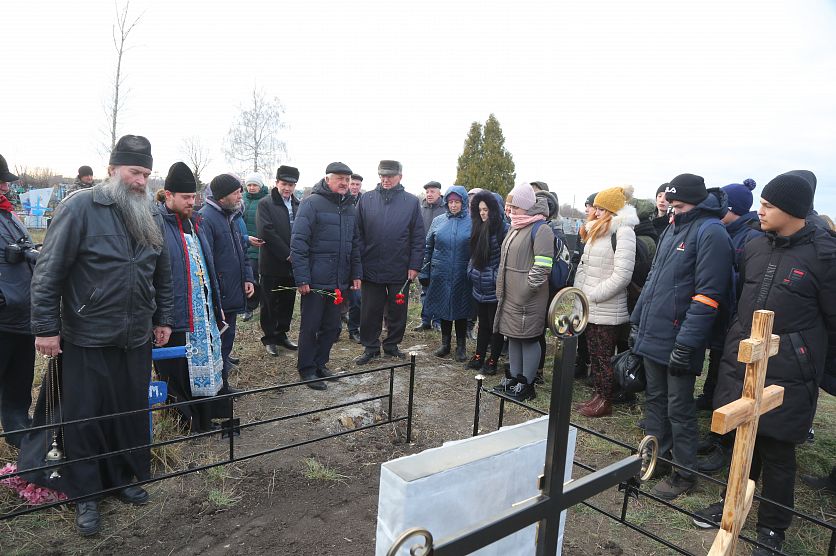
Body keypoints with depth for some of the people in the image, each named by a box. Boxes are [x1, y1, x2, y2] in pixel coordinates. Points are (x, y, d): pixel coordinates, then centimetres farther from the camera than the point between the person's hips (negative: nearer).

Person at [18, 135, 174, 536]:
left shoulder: (151, 216, 8)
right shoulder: (79, 208, -10)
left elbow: (162, 275, 15)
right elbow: (49, 271, -10)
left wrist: (163, 319, 14)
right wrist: (45, 327, -11)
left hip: (136, 338, 5)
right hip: (86, 339, -5)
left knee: (132, 412, 14)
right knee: (84, 417, 8)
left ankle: (124, 478, 34)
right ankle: (86, 494, 26)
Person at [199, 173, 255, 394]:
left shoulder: (233, 216, 11)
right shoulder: (206, 218, -18)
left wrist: (248, 278, 8)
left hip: (233, 295, 9)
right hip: (217, 299, -9)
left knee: (227, 339, 19)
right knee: (217, 344, 3)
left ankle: (222, 384, 33)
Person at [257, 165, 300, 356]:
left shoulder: (299, 205, 8)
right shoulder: (265, 204, -5)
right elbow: (266, 231, -16)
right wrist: (286, 253, -16)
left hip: (292, 263, 5)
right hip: (272, 264, -4)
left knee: (288, 302, 13)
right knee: (270, 304, 6)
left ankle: (281, 334, 28)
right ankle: (269, 338, 19)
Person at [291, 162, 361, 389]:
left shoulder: (350, 209, 12)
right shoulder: (312, 204, -9)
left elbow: (355, 244, 17)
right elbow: (298, 243, -14)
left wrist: (356, 273, 11)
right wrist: (302, 278, -17)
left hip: (339, 281, 6)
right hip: (315, 281, -6)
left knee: (332, 327, 14)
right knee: (310, 326, 5)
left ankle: (320, 364, 30)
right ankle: (307, 370, 18)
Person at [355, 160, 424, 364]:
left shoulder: (411, 202, 1)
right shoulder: (366, 199, 3)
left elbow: (418, 238, 1)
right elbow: (358, 234, 3)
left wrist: (414, 265, -5)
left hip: (400, 270, 0)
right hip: (371, 269, 0)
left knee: (397, 311, 12)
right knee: (370, 311, 9)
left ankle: (392, 345, 29)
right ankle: (370, 347, 24)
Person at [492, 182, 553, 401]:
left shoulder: (541, 230, -13)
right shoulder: (515, 228, 16)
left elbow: (542, 268, -19)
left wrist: (525, 290, -17)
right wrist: (502, 289, 18)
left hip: (528, 299, -9)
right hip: (510, 296, 9)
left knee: (528, 338, 1)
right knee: (513, 336, 16)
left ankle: (526, 384, 11)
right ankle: (513, 377, 28)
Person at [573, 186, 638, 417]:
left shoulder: (623, 231, -14)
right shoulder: (597, 229, 13)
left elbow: (621, 275, -20)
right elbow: (583, 265, 18)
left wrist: (591, 296, -16)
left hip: (607, 310, -8)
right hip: (589, 308, 8)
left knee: (605, 356, 4)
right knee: (594, 354, 17)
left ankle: (605, 401, 18)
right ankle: (598, 394, 30)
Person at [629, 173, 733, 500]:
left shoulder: (710, 233, -14)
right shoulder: (673, 228, 13)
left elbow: (708, 295, -20)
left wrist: (686, 344, -22)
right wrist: (637, 320, 17)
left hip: (678, 341, -8)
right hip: (652, 335, 8)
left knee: (679, 408, 5)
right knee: (655, 399, 18)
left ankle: (683, 474, 21)